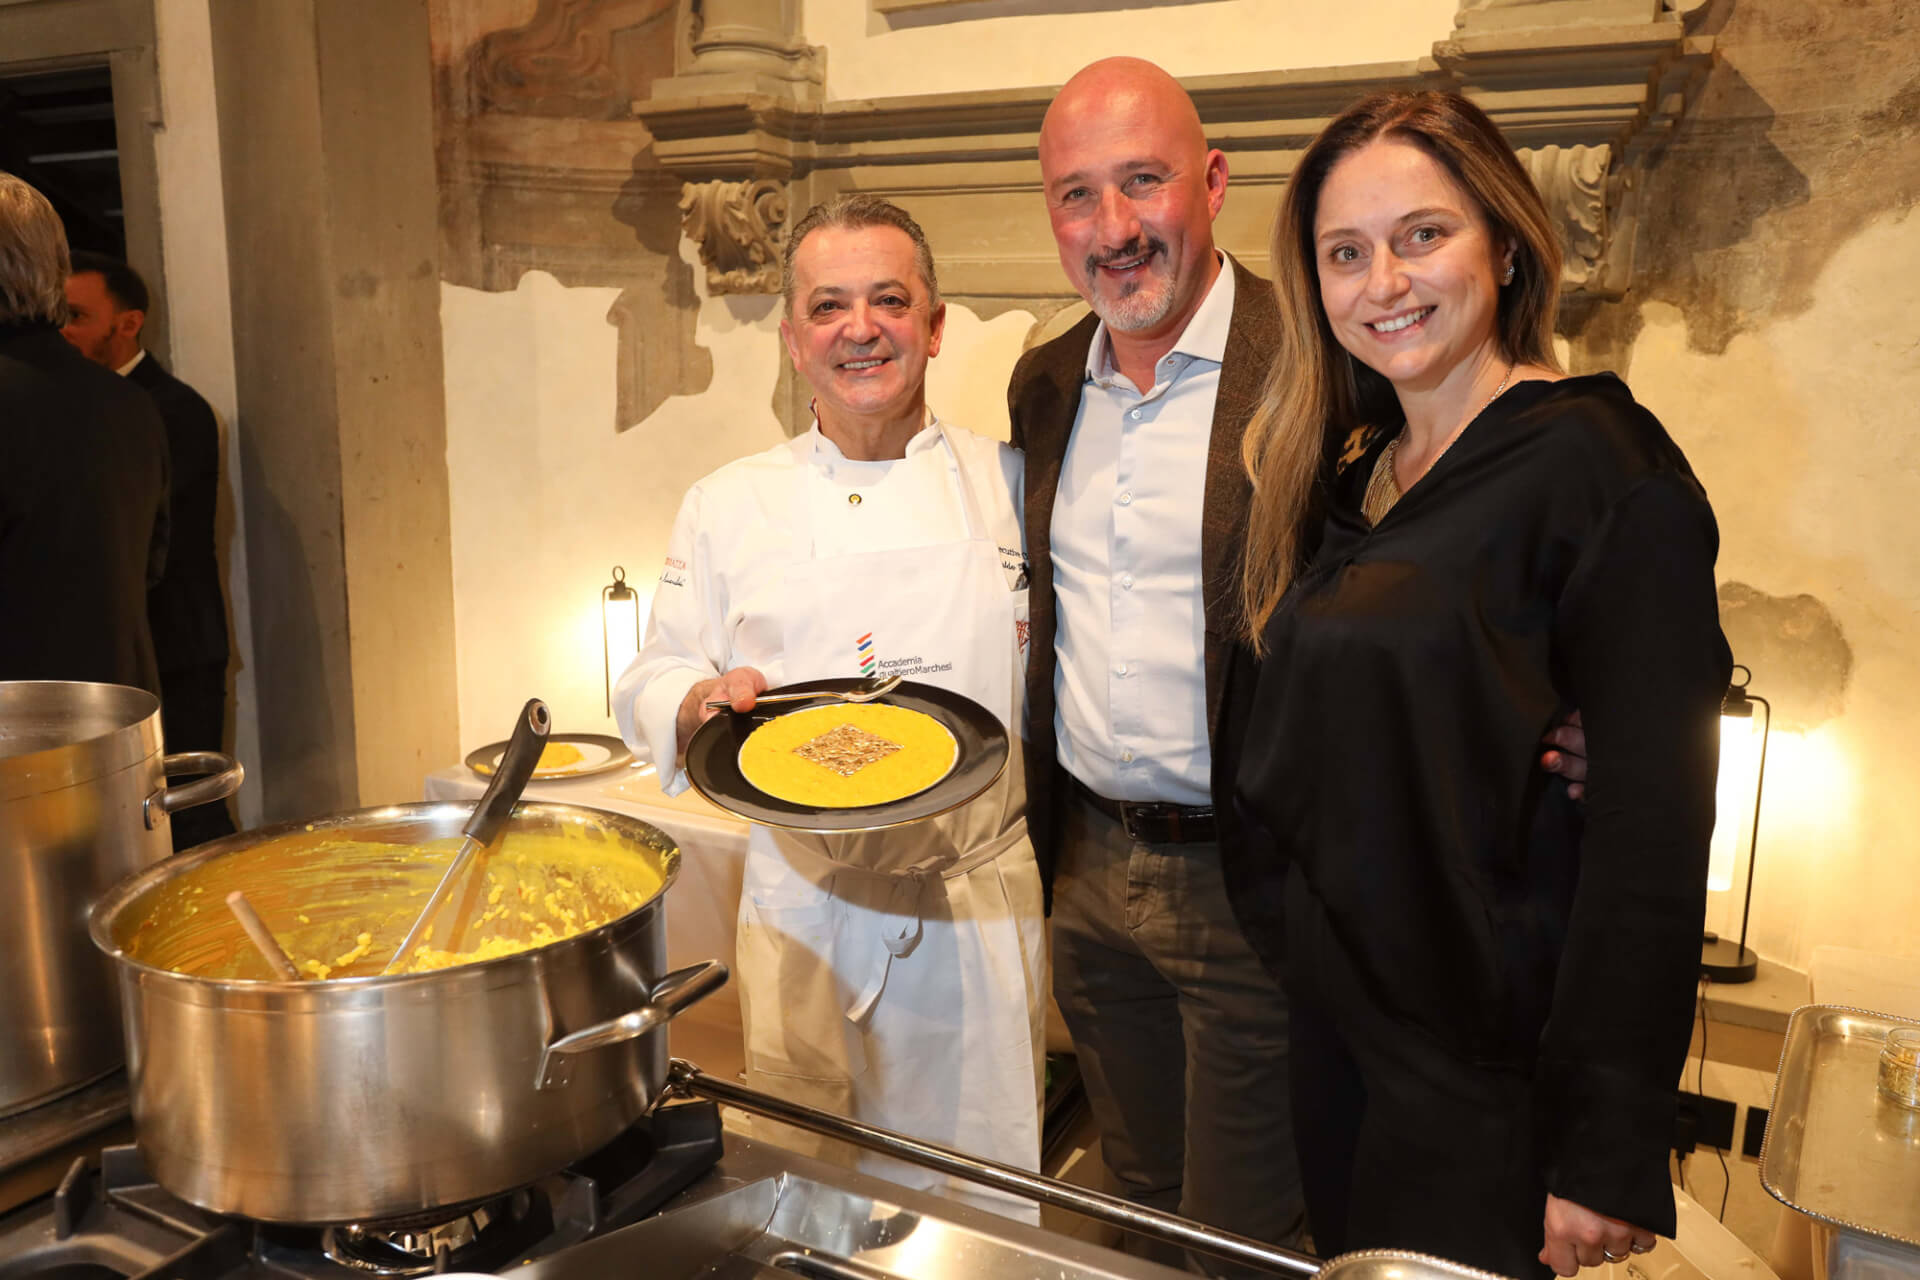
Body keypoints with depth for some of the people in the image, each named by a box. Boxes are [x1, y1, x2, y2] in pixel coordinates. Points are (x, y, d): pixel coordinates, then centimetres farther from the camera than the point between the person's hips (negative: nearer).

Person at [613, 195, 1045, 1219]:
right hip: (807, 907, 0)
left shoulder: (1009, 483, 2)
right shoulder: (726, 507, 2)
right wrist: (708, 700, -13)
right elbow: (651, 688, 7)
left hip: (985, 900, 0)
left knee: (988, 1195, 12)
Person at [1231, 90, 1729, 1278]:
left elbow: (1653, 823, -19)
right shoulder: (1356, 476, 7)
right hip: (1338, 1028, 7)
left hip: (1492, 1085, -7)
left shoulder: (1599, 467, -15)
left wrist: (1607, 1152, -19)